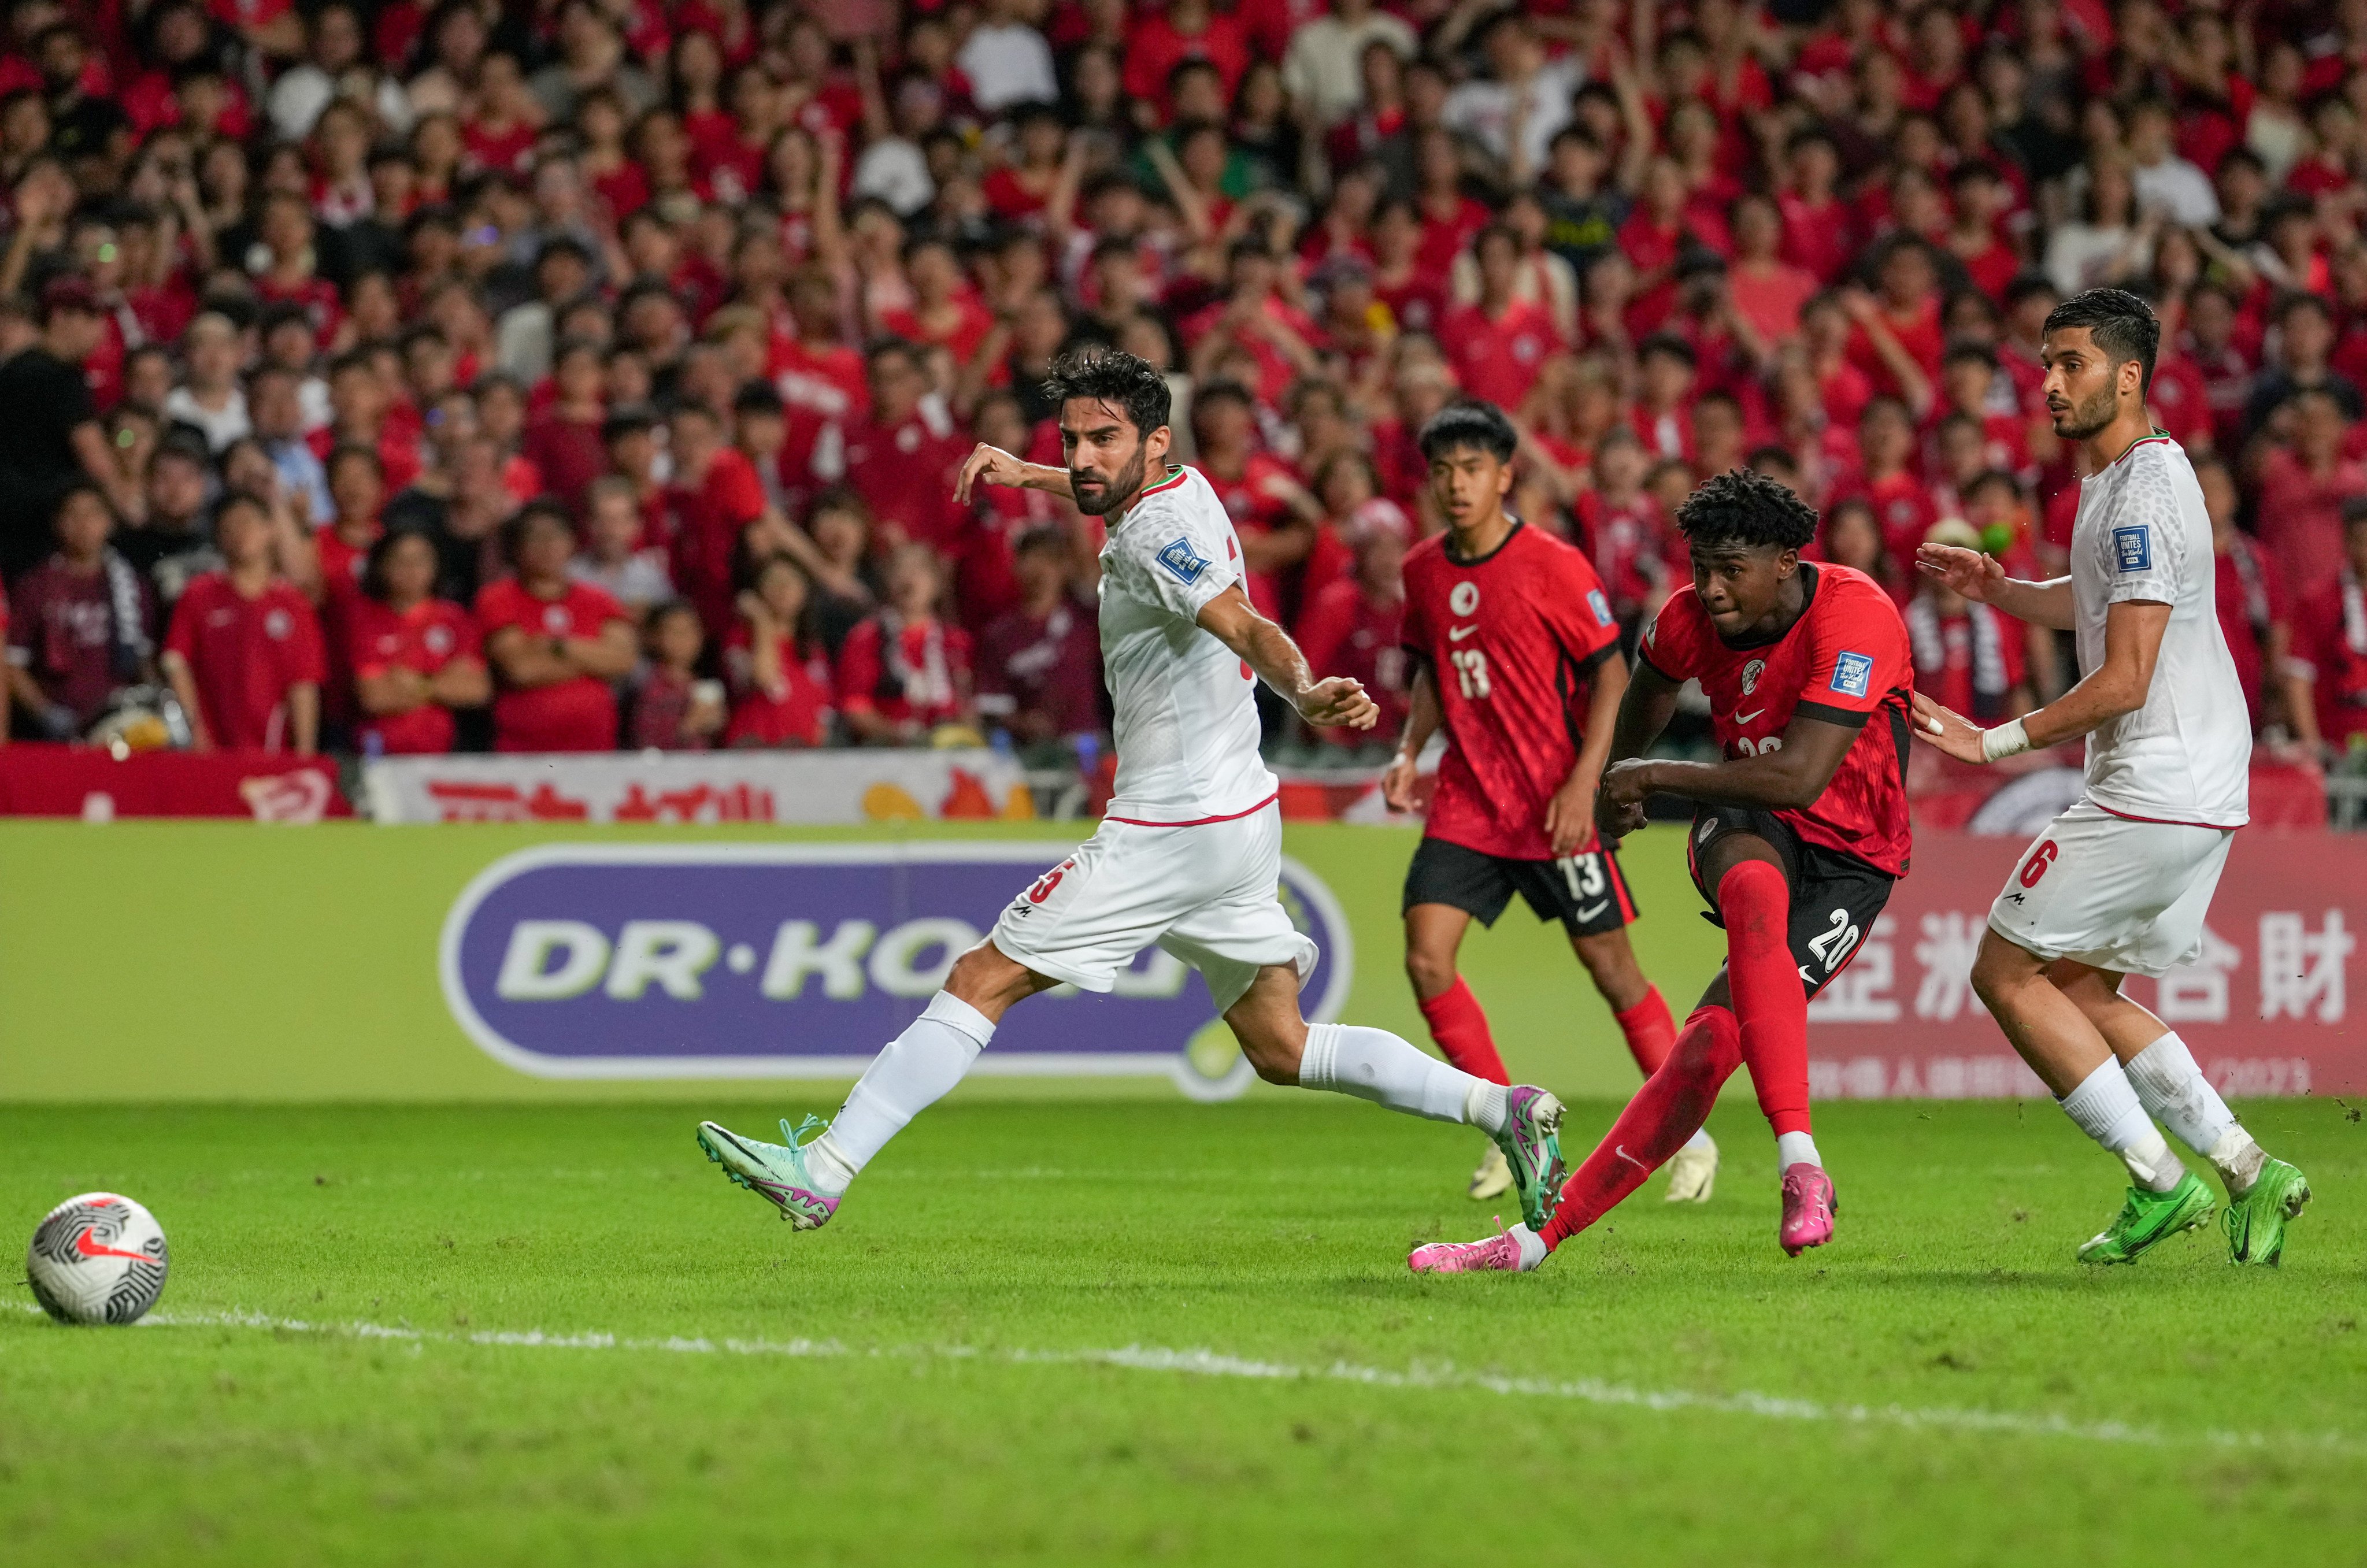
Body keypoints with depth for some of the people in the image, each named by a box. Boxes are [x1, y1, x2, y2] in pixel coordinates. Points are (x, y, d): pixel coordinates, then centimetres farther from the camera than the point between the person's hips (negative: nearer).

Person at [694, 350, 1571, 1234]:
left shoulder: (1158, 534, -18)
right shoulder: (1185, 491, 9)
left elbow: (1248, 630, -35)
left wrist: (1305, 694, -53)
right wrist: (1026, 475, 38)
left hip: (1174, 828, -9)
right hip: (1241, 819, 9)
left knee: (980, 981, -5)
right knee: (1281, 1050, 13)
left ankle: (822, 1170, -4)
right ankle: (1500, 1108, 6)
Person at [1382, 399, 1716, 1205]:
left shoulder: (1553, 565, -12)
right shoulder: (1424, 570, 5)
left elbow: (1610, 673, -9)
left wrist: (1583, 784, -16)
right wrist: (1409, 753, 4)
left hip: (1553, 801, -5)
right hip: (1468, 799, 5)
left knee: (1606, 959, 2)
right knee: (1425, 957, -9)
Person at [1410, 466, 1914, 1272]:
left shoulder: (1855, 617, -24)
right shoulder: (1692, 618, -5)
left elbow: (1798, 779, -29)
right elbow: (1651, 683, 23)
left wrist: (1651, 777, -19)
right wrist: (1616, 779, 38)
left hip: (1848, 858, -3)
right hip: (1748, 827, 3)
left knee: (1716, 1034, -22)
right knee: (1754, 891, -36)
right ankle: (1800, 1163, -44)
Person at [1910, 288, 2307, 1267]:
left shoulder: (2143, 497, -18)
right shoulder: (2117, 478, 14)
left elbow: (2125, 680, -21)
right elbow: (2096, 607, 31)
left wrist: (1998, 742, -17)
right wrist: (1998, 590, 15)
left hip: (2155, 794, -10)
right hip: (2203, 792, 10)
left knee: (2006, 973, -2)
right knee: (2084, 990, 16)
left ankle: (2160, 1181, -3)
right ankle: (2246, 1172, 10)